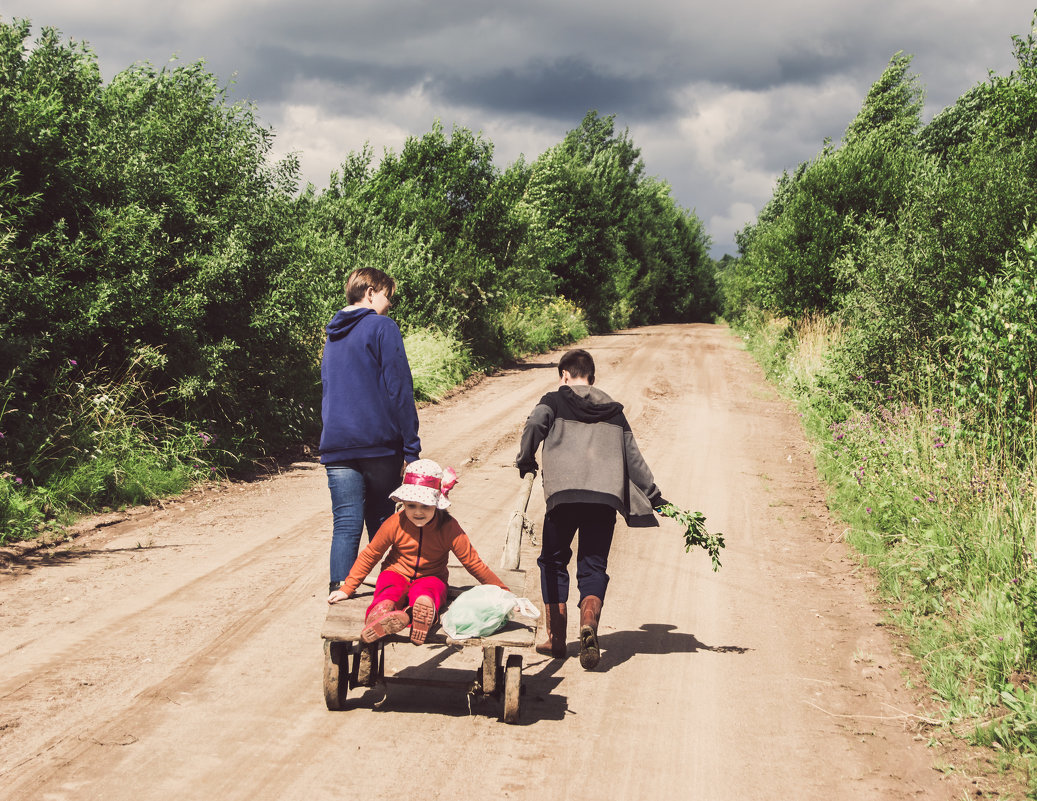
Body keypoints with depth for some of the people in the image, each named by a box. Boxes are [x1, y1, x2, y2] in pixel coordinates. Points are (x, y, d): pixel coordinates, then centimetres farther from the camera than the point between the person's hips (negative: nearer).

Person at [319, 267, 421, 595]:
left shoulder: (332, 335, 18)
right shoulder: (382, 328, -4)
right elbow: (399, 391, -9)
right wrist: (411, 448, -8)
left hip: (336, 445, 5)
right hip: (379, 444, -5)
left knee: (345, 527, 1)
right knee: (383, 527, 6)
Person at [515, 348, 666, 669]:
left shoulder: (555, 400, 12)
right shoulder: (613, 411, 22)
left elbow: (534, 424, -9)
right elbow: (633, 457, 20)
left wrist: (525, 461, 2)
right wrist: (654, 497, 25)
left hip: (564, 495, -2)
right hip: (607, 497, 2)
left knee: (553, 561, 15)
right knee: (593, 566, 7)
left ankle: (556, 637, 13)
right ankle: (589, 625, -21)